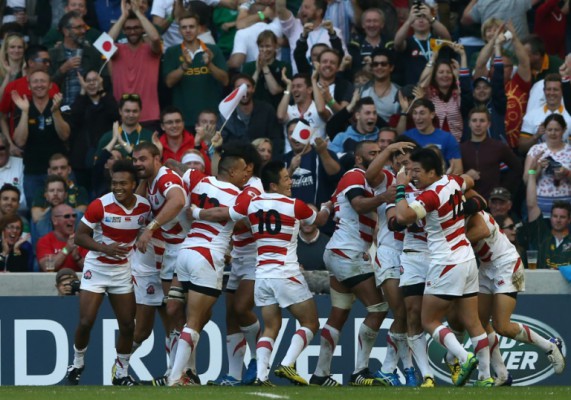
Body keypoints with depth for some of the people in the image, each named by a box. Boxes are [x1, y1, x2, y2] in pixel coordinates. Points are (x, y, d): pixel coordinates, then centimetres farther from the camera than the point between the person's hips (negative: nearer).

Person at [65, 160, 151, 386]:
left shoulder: (144, 206, -7)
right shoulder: (100, 206, -19)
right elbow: (80, 236, -15)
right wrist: (105, 248, -28)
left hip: (123, 270, 3)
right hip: (96, 267, -3)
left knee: (127, 325, 1)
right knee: (86, 322, -9)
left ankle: (121, 373, 17)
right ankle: (77, 364, 16)